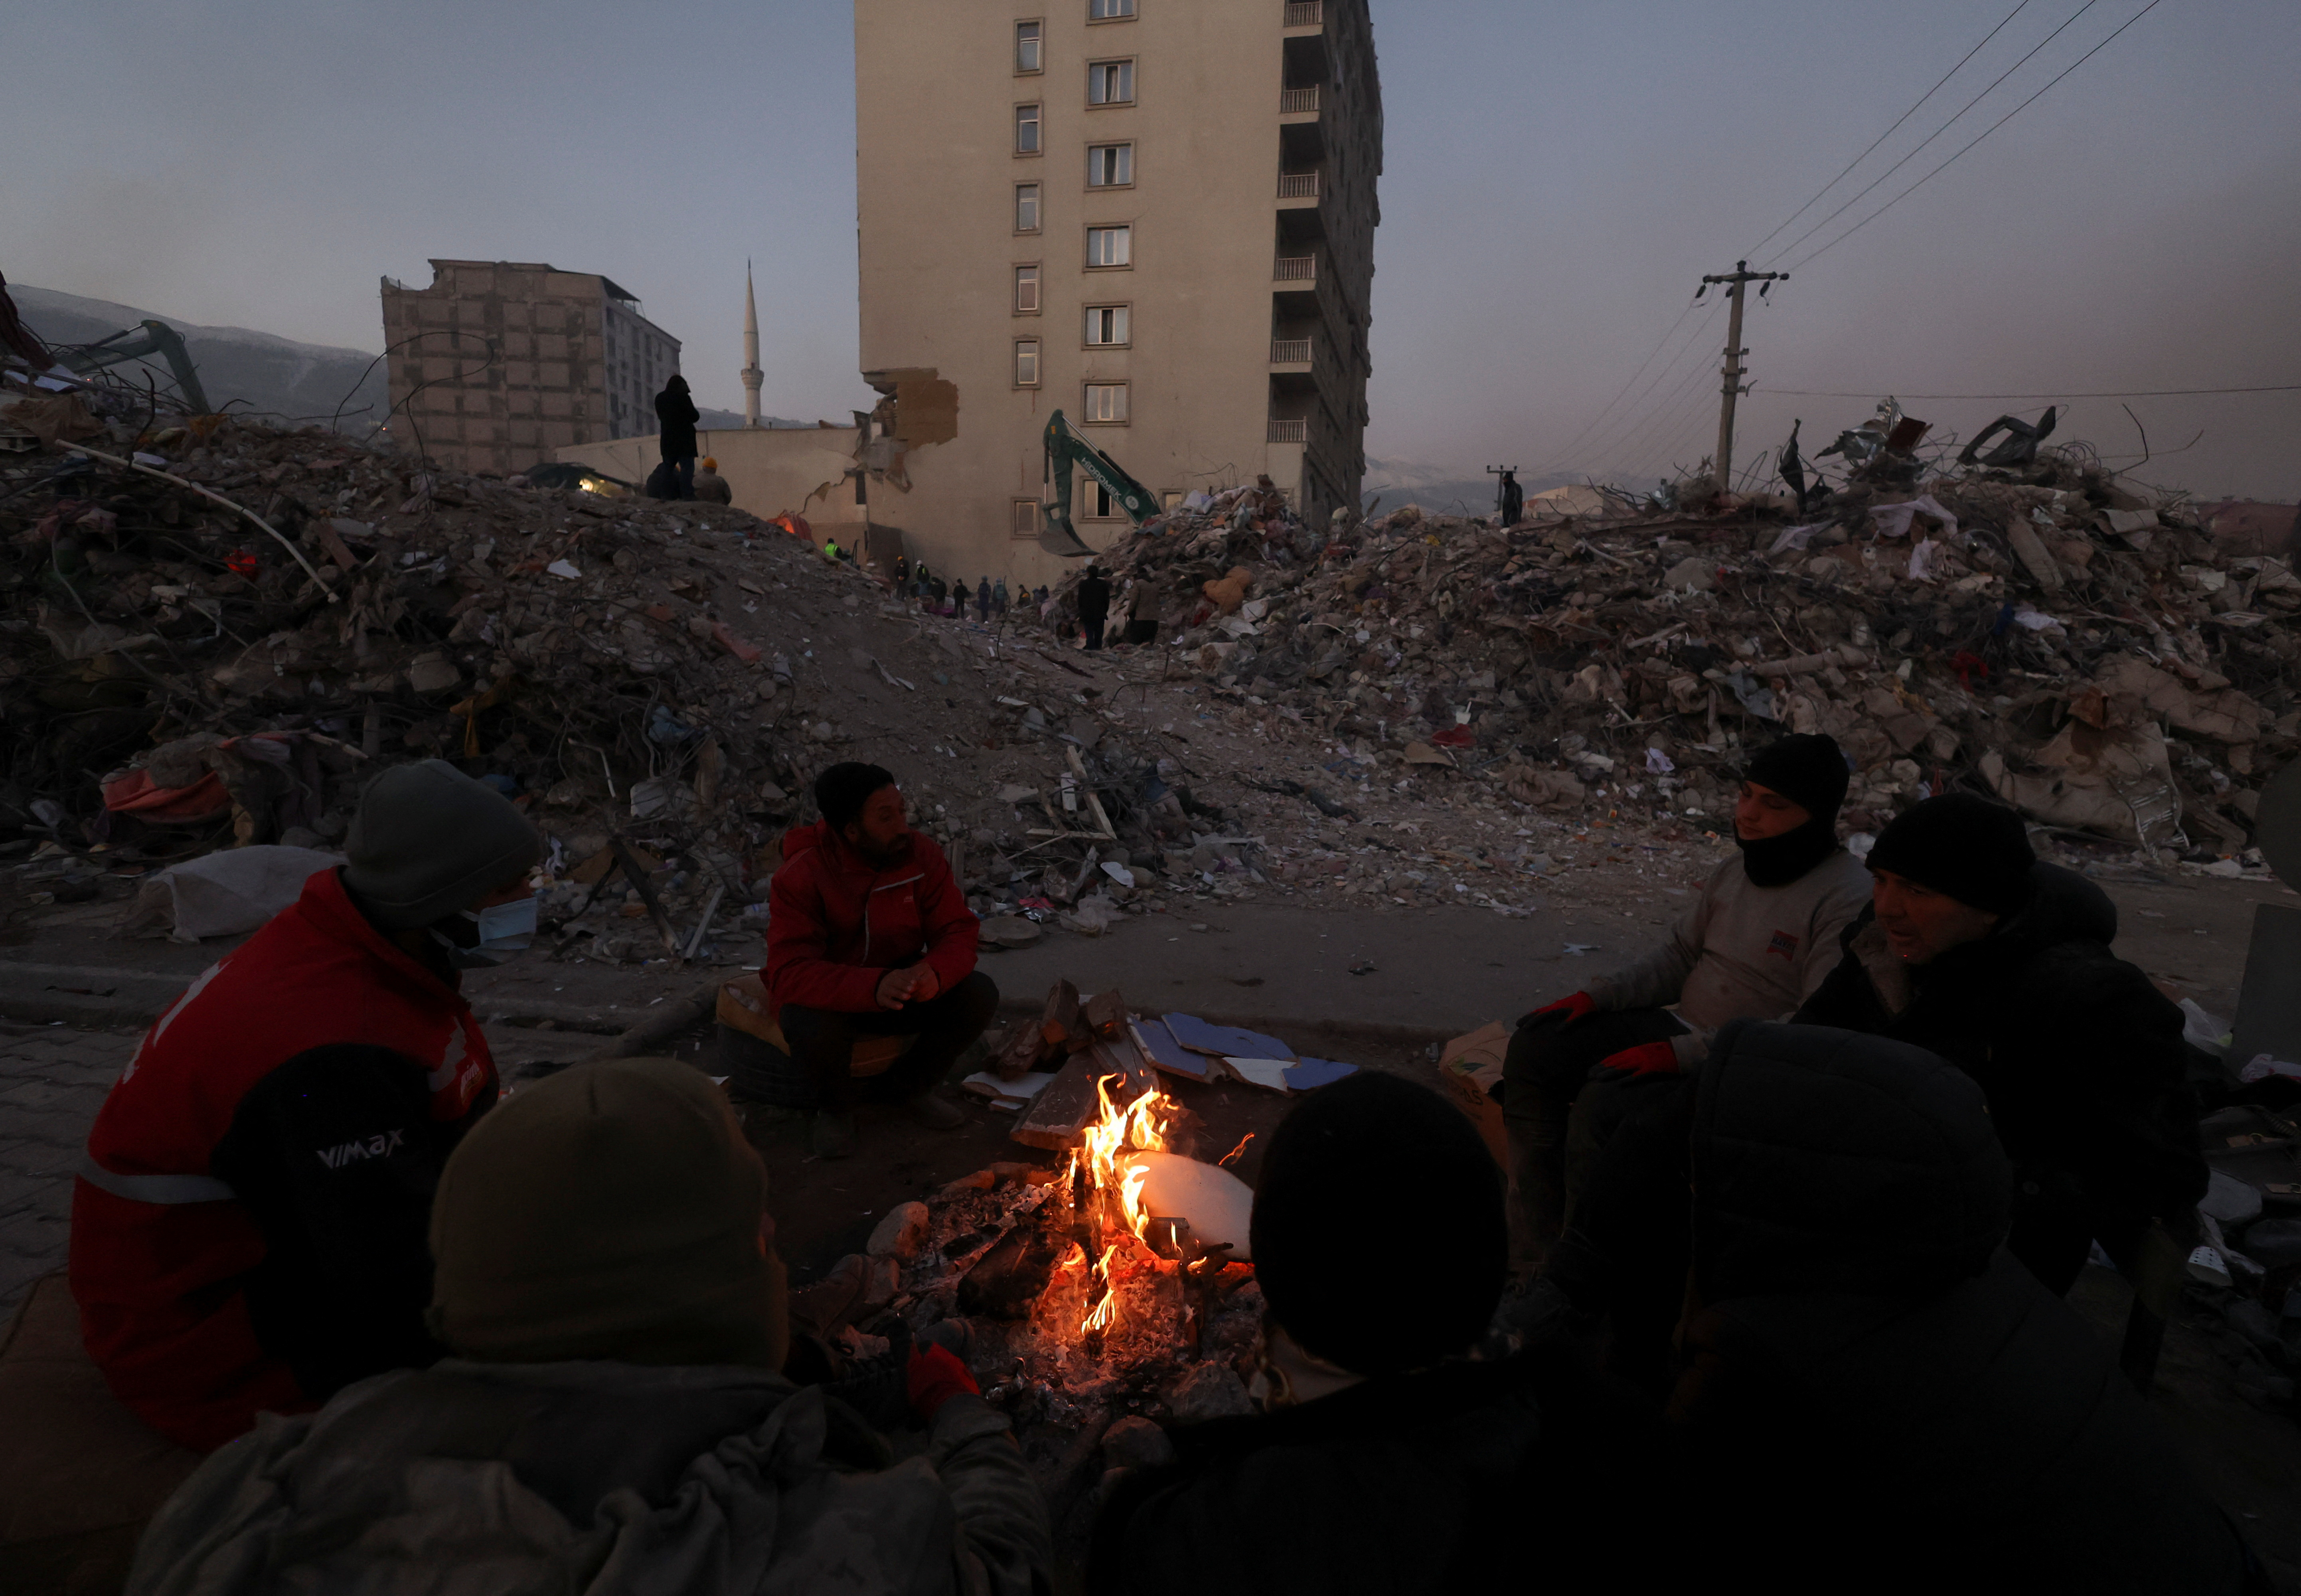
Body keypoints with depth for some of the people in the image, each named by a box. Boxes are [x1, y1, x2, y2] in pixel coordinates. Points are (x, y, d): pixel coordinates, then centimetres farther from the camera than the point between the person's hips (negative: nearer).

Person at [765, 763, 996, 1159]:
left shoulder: (921, 856, -12)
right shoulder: (801, 877, -23)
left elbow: (959, 932, -12)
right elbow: (789, 974, -31)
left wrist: (936, 974, -37)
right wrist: (872, 986, -48)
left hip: (900, 990, 4)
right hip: (830, 1001, -3)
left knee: (979, 995, -20)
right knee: (811, 1027, -37)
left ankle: (907, 1085, 7)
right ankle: (835, 1104, 0)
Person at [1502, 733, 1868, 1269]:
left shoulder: (1848, 898, -18)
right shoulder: (1741, 867, 7)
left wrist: (1685, 1054, -28)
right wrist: (1597, 996, -1)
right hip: (1685, 1031, 9)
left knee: (1603, 1104, -30)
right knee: (1535, 1048, -5)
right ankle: (1532, 1251, 0)